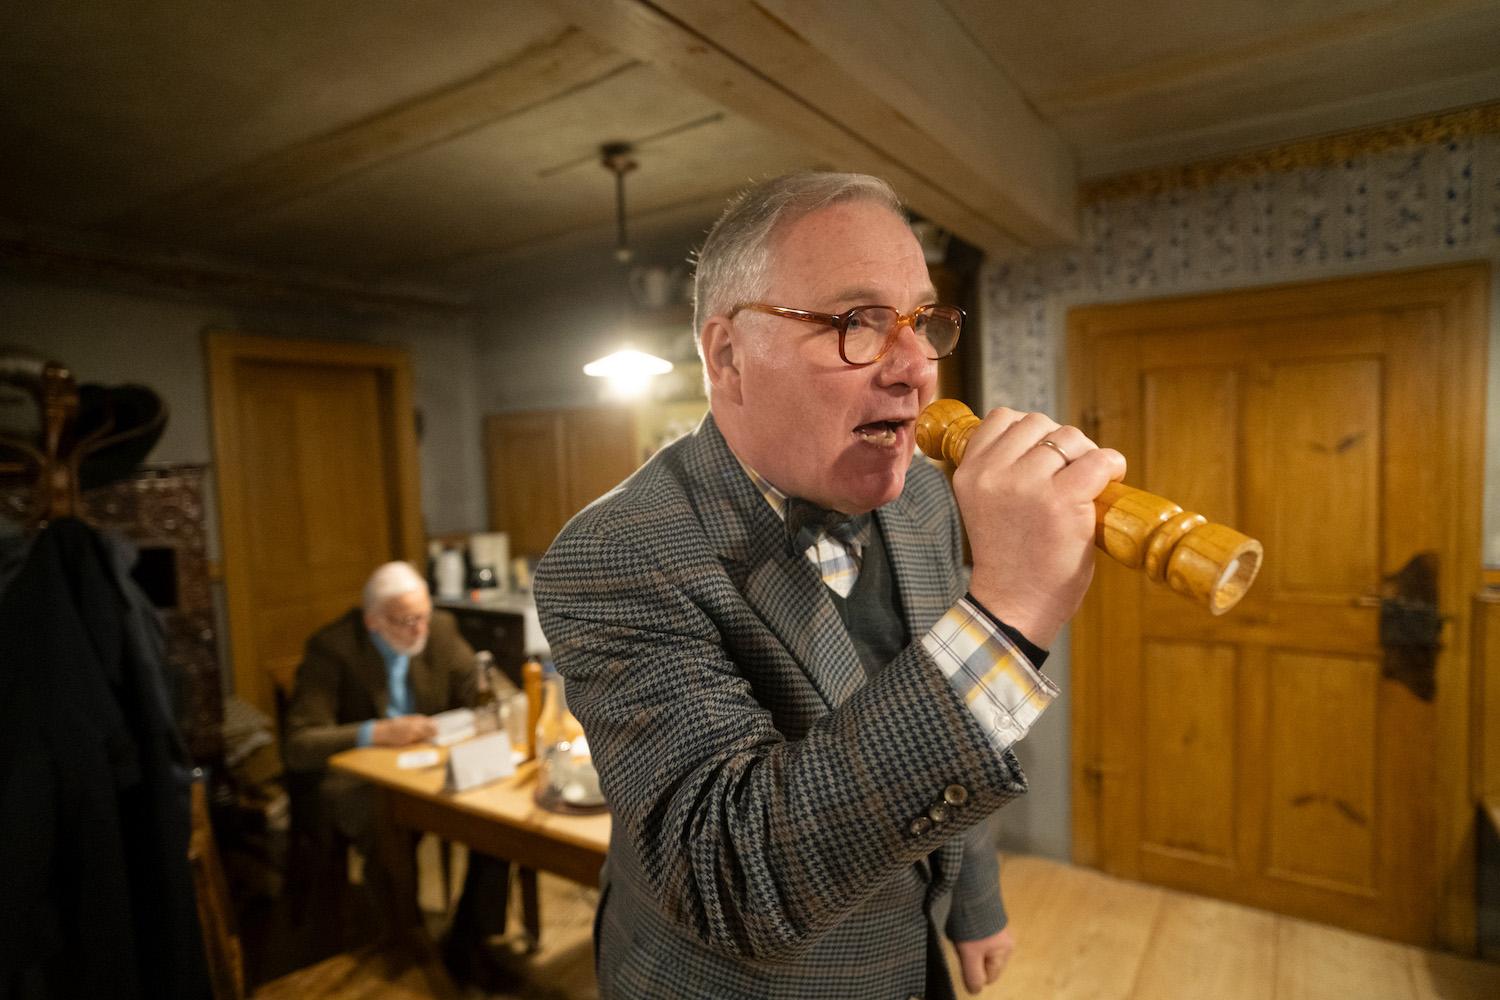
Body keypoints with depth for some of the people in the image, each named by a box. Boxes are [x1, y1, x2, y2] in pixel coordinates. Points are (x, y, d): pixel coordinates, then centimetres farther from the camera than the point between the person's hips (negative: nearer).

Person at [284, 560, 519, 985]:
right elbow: (300, 745, -20)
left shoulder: (440, 629, -4)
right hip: (359, 774, -3)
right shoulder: (331, 647, -15)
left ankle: (468, 941, -2)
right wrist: (377, 733, -35)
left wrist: (509, 701, -20)